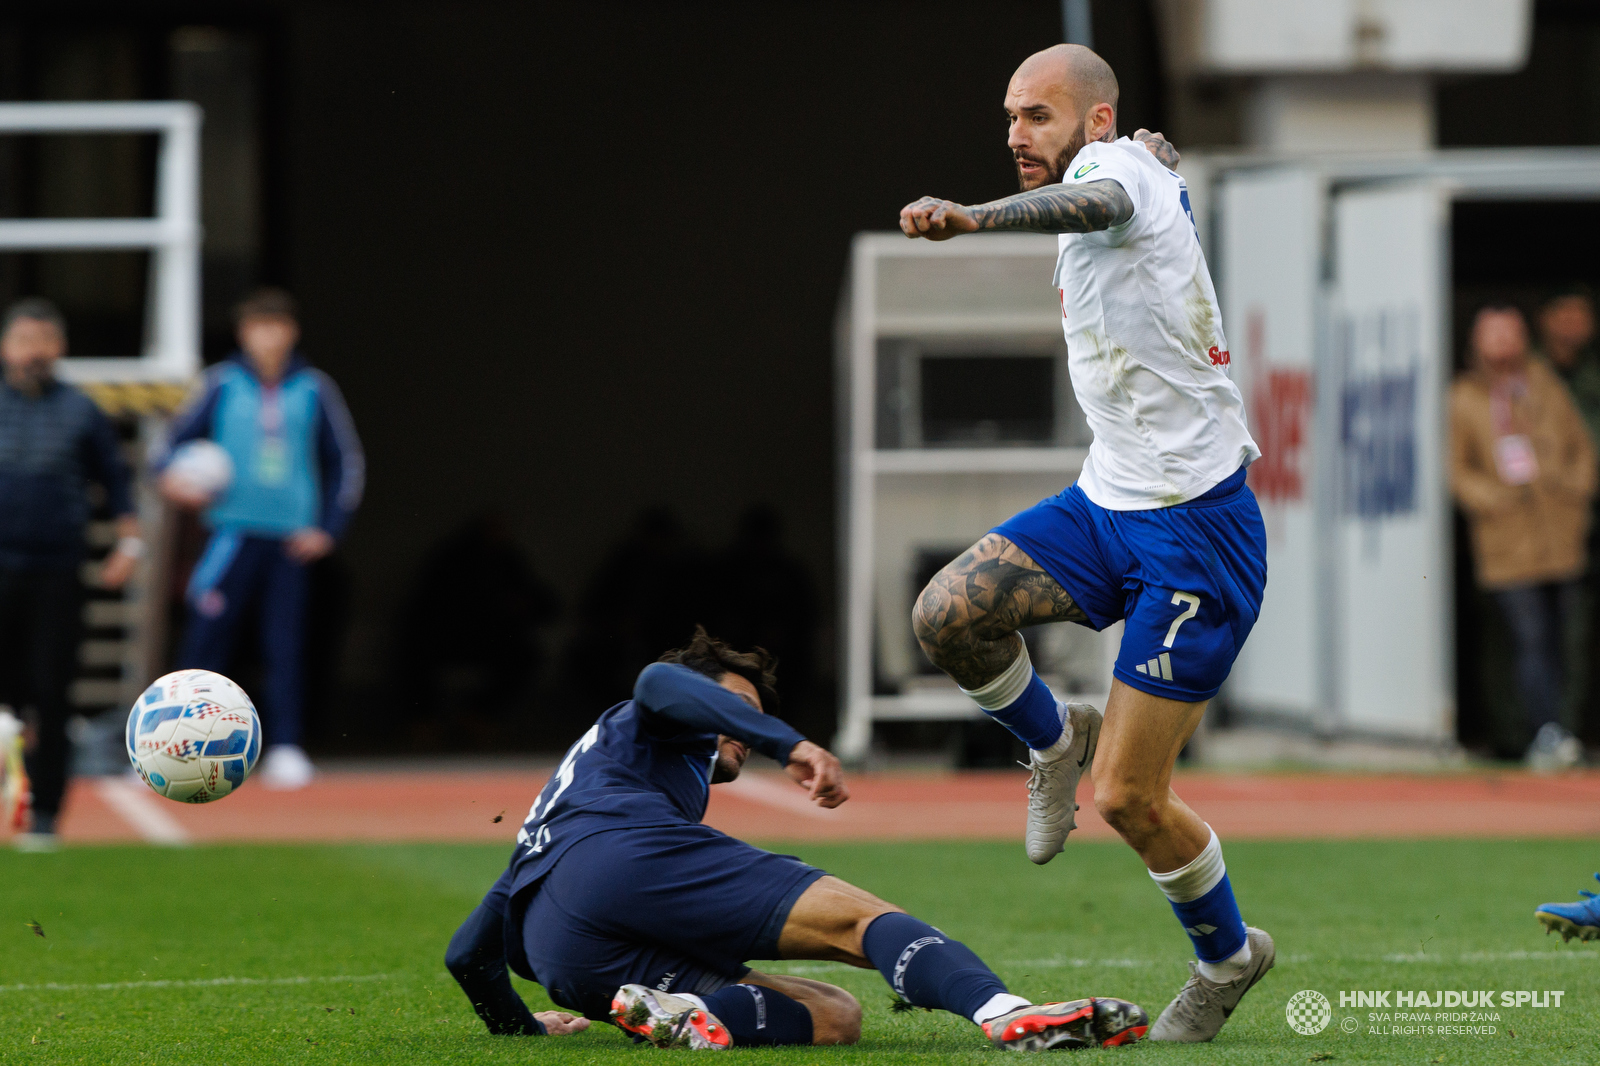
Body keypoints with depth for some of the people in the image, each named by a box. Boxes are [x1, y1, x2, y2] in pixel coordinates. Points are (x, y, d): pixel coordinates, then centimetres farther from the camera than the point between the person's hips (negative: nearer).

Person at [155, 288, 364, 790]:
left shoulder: (313, 390, 6)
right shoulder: (222, 384, 4)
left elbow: (346, 462, 13)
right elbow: (178, 438, 9)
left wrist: (327, 528, 5)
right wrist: (172, 476, -13)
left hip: (290, 540, 1)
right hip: (233, 533, -1)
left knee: (285, 648, 0)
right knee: (205, 638, -9)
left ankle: (284, 749, 6)